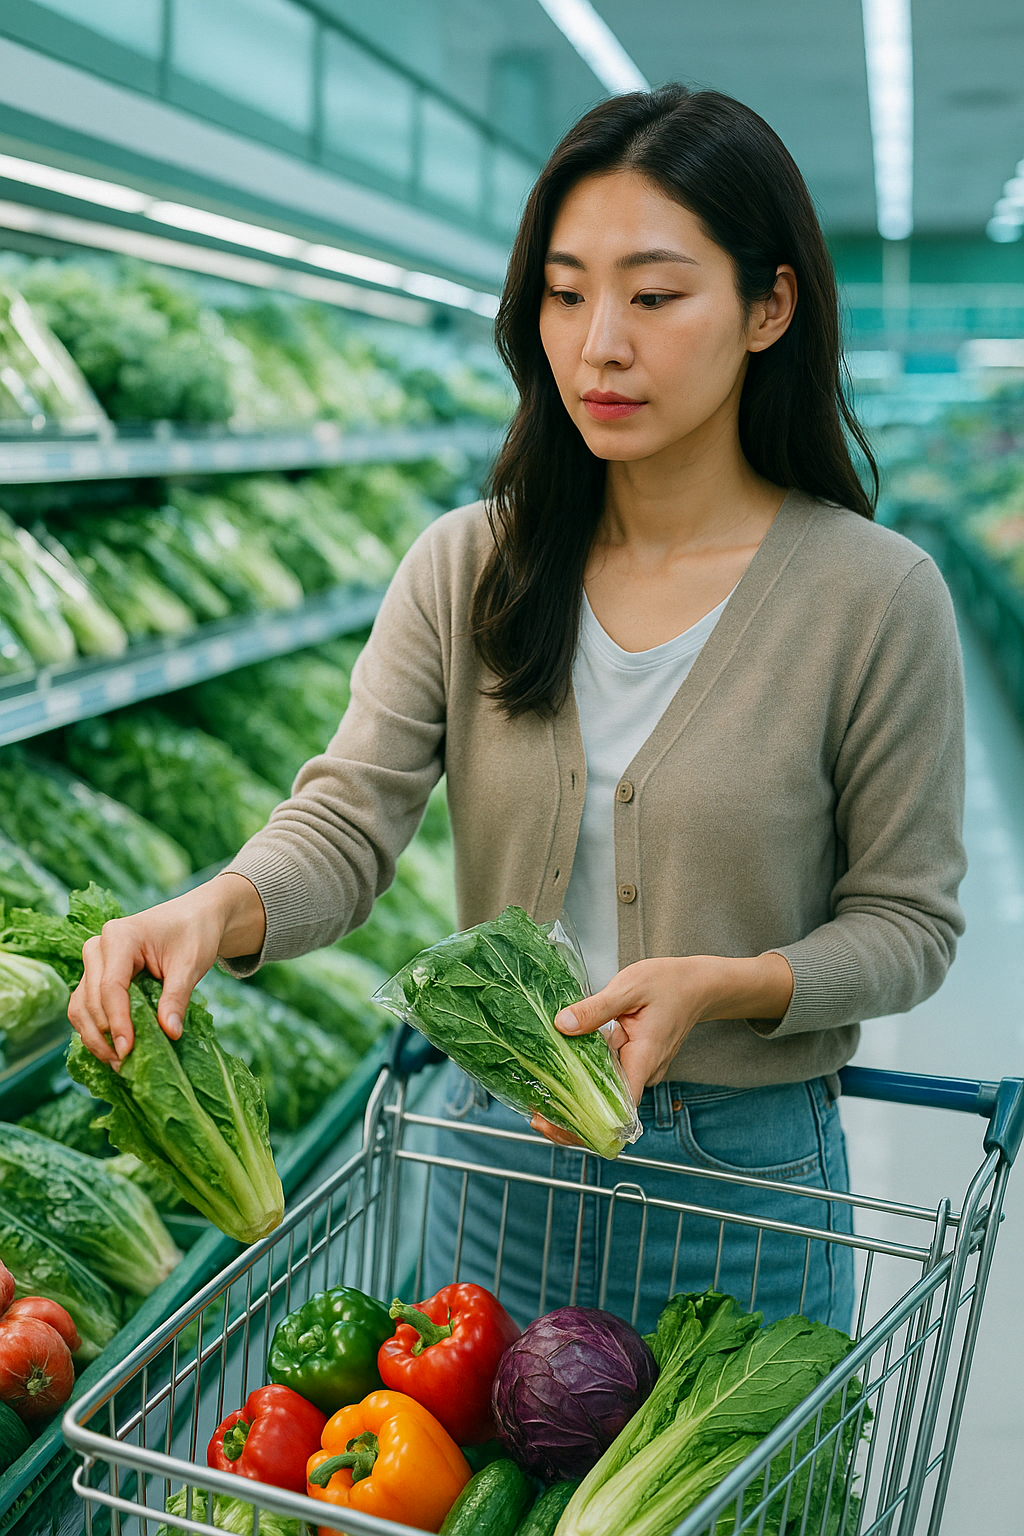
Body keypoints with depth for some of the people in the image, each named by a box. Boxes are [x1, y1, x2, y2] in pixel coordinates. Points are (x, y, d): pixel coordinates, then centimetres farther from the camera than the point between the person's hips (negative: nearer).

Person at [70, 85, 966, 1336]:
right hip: (498, 1144, 3)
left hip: (747, 1177, -2)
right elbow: (348, 819, -13)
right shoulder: (466, 570, -6)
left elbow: (908, 919, -8)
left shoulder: (875, 598, -14)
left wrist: (720, 984, -25)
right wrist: (217, 910, -34)